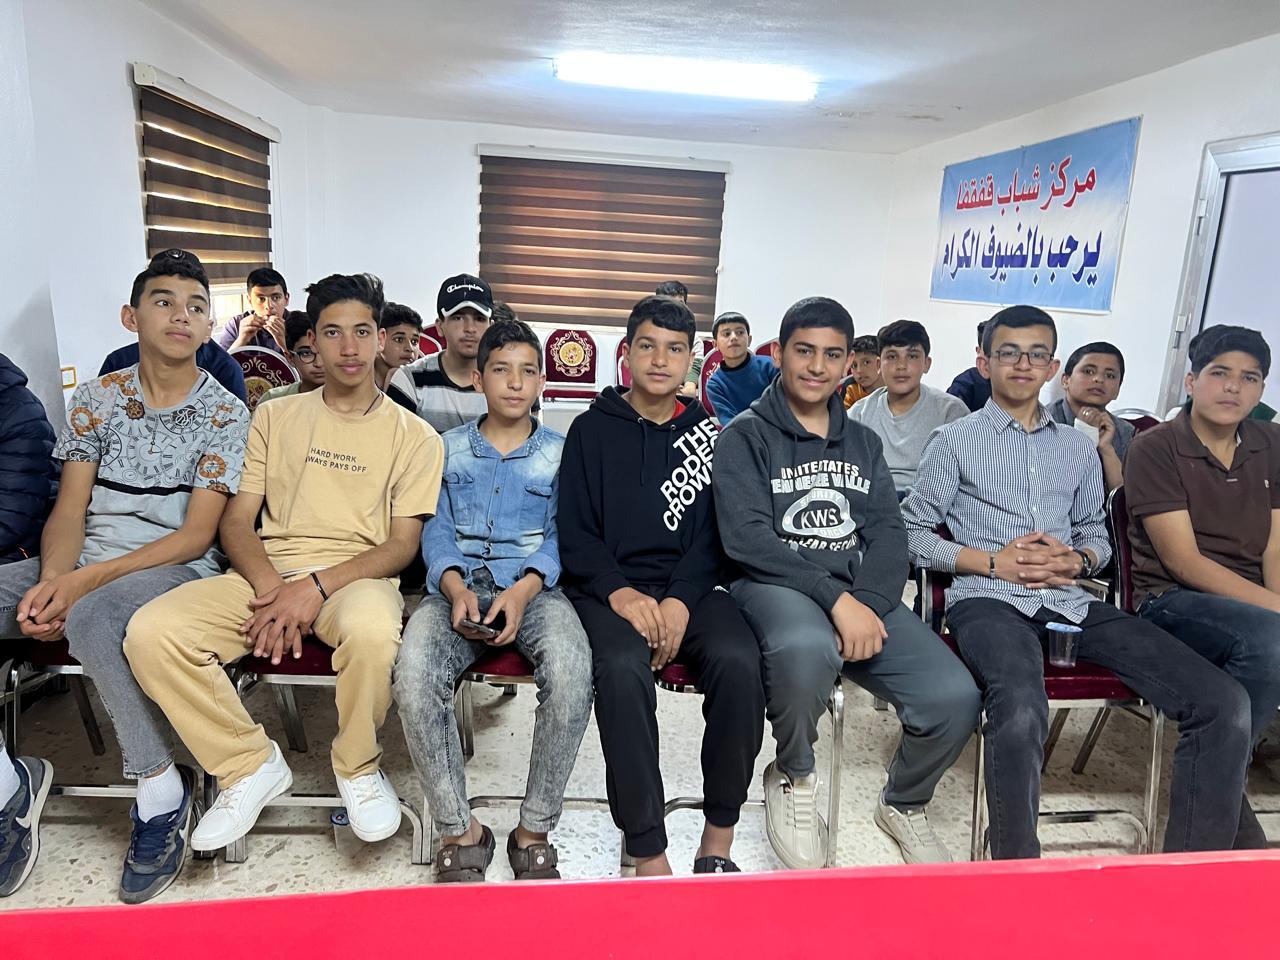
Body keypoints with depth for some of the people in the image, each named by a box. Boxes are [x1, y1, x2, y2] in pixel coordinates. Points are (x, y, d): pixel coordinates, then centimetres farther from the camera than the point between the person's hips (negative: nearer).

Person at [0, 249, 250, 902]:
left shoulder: (225, 414, -1)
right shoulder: (97, 398, 11)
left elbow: (197, 534, -8)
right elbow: (69, 509, 5)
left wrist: (86, 581, -18)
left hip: (175, 570, -5)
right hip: (82, 564, 5)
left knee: (92, 616, -37)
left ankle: (161, 786, -19)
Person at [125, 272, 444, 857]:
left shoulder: (413, 436, 6)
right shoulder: (275, 417, 14)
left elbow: (402, 544, -2)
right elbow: (236, 522, 9)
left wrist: (317, 586, -17)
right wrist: (270, 587, -12)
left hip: (357, 577, -3)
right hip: (266, 575, 3)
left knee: (372, 632, -38)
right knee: (151, 632, -23)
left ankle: (358, 767, -7)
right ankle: (252, 766, -3)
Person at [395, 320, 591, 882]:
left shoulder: (560, 454, 13)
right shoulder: (449, 449, 17)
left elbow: (562, 537, 4)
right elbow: (436, 531, 9)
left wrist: (525, 589, -15)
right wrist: (454, 587, -12)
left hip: (534, 588, -1)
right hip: (459, 587, 1)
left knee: (570, 669, -35)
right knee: (413, 671, -32)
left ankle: (535, 830, -14)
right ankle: (458, 832, -13)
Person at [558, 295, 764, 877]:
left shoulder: (707, 434, 13)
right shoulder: (592, 429, 9)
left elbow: (712, 534, 5)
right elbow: (575, 534, 2)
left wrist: (681, 600, -13)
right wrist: (620, 594, -15)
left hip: (689, 589, 2)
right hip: (609, 589, -1)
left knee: (738, 660, -29)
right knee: (622, 667, -33)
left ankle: (718, 836, -10)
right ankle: (648, 852, -20)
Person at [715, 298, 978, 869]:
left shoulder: (863, 443, 19)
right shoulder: (745, 437, 4)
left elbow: (888, 534, 7)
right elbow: (747, 537, -11)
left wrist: (868, 605, -13)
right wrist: (835, 597, -20)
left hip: (862, 594, 5)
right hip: (776, 587, -4)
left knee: (955, 697, -19)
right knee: (807, 647, -40)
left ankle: (904, 805, 16)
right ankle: (792, 780, -5)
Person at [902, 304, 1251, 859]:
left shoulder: (1078, 448, 23)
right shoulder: (955, 441, 10)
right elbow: (912, 533, 5)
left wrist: (1079, 559, 3)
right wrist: (991, 561, -8)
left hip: (1071, 602, 5)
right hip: (988, 600, -4)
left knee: (1224, 704, -16)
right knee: (1021, 711, -38)